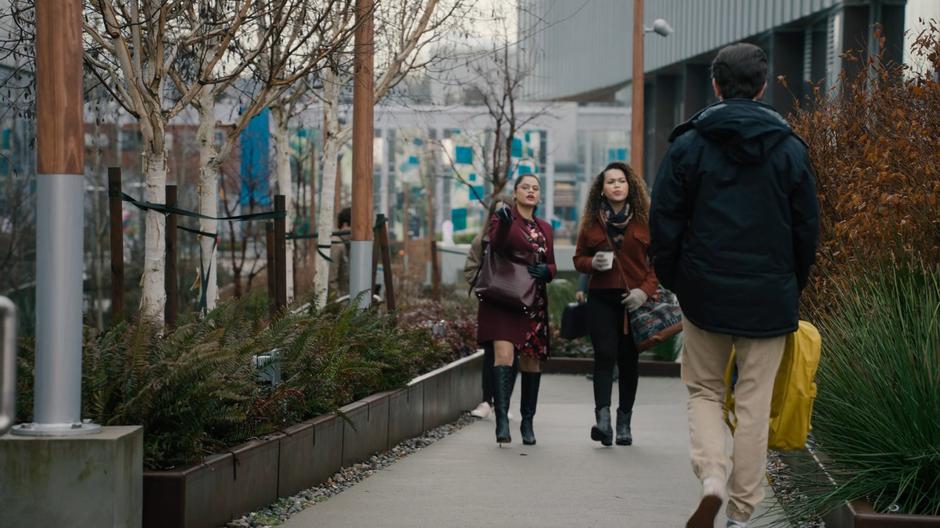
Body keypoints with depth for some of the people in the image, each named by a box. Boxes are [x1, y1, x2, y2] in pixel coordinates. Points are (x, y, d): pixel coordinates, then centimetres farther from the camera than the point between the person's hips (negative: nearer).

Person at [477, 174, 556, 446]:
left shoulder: (544, 228, 18)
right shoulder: (502, 218, 3)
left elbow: (552, 265, 19)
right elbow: (496, 246, -16)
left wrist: (546, 270, -5)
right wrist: (504, 224, -36)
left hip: (533, 300, 5)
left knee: (532, 360, 5)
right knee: (504, 352, -20)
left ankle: (527, 423, 15)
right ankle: (502, 420, -26)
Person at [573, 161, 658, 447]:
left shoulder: (644, 220, 3)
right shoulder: (592, 221, 8)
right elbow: (578, 258, 15)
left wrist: (646, 289, -12)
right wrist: (593, 262, -7)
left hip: (634, 299, 0)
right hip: (602, 297, 0)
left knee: (628, 359, 5)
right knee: (604, 354, -13)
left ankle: (624, 423, 13)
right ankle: (602, 418, -22)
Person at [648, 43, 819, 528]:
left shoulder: (688, 144, -2)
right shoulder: (790, 149, 1)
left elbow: (664, 221, -2)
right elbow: (807, 229, 5)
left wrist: (671, 280, 11)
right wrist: (793, 287, 16)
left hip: (704, 293, 0)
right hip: (769, 297, 0)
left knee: (704, 392, 14)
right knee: (754, 403, 6)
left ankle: (712, 477, -10)